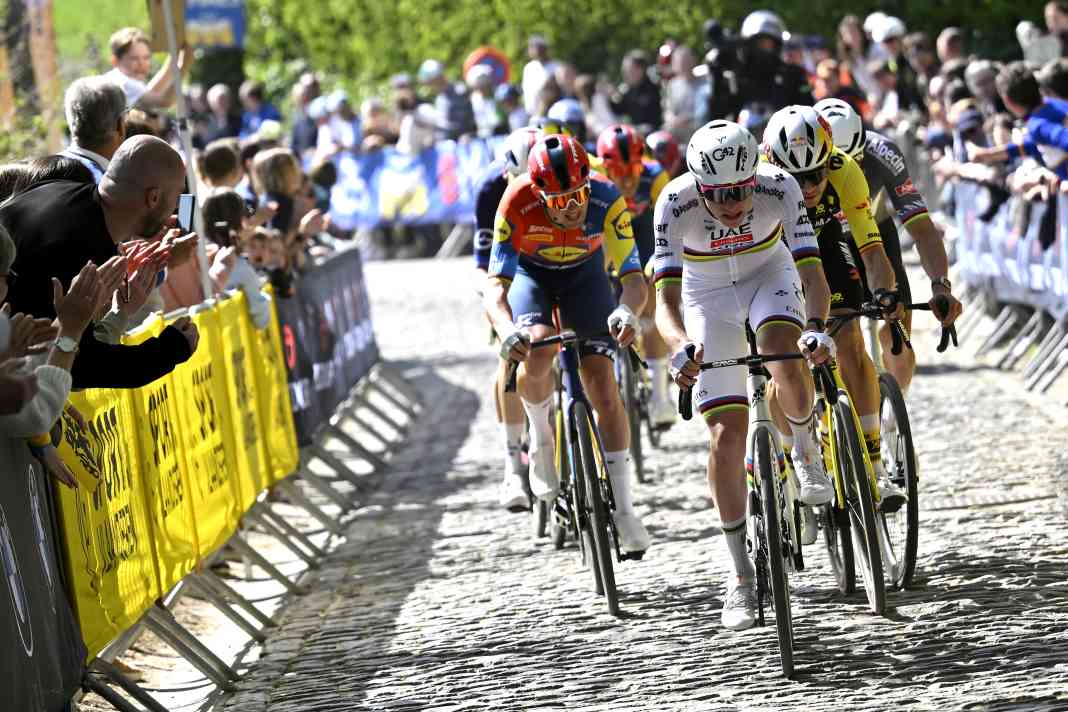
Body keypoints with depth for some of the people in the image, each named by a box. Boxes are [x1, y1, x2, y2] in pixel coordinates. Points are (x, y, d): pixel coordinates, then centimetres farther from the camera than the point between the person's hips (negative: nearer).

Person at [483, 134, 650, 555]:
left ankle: (622, 509, -6)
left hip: (584, 272, 1)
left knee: (602, 385, -12)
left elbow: (634, 279, -34)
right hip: (530, 271, 0)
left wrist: (627, 311, -57)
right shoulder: (517, 204, -35)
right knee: (536, 350, -32)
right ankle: (540, 437, -2)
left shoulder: (606, 200, -33)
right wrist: (506, 331, -58)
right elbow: (495, 287, -37)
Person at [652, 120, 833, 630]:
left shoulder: (779, 188, -30)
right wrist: (679, 347, -55)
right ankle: (740, 575, 4)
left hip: (769, 276, 0)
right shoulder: (675, 203, -31)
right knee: (726, 434, -7)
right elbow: (666, 299, -34)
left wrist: (816, 327, -53)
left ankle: (806, 451, -1)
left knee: (786, 360, -34)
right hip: (708, 296, 0)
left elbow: (812, 273, -33)